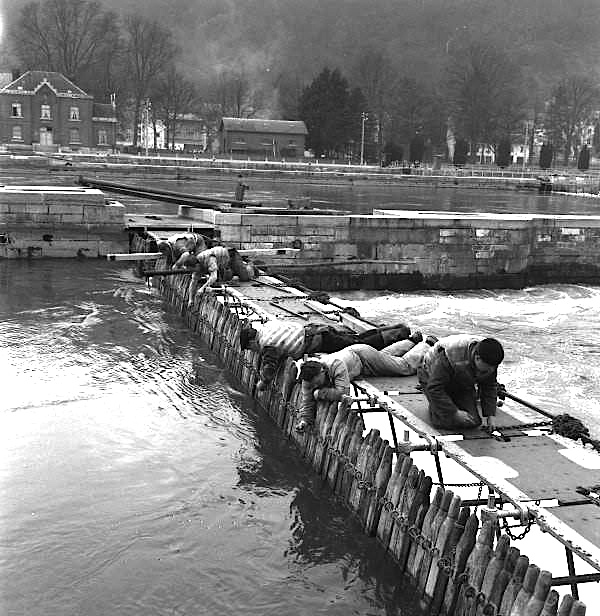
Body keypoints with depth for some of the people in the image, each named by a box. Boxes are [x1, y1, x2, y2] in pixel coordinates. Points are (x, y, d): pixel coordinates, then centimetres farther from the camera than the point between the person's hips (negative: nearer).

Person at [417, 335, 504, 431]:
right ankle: (434, 406, 10)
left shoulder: (489, 360, -22)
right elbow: (434, 388, -37)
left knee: (473, 422, -8)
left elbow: (489, 386, -4)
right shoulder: (450, 355, -42)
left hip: (462, 384, 5)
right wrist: (455, 412, -35)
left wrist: (491, 415, -12)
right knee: (446, 421, -22)